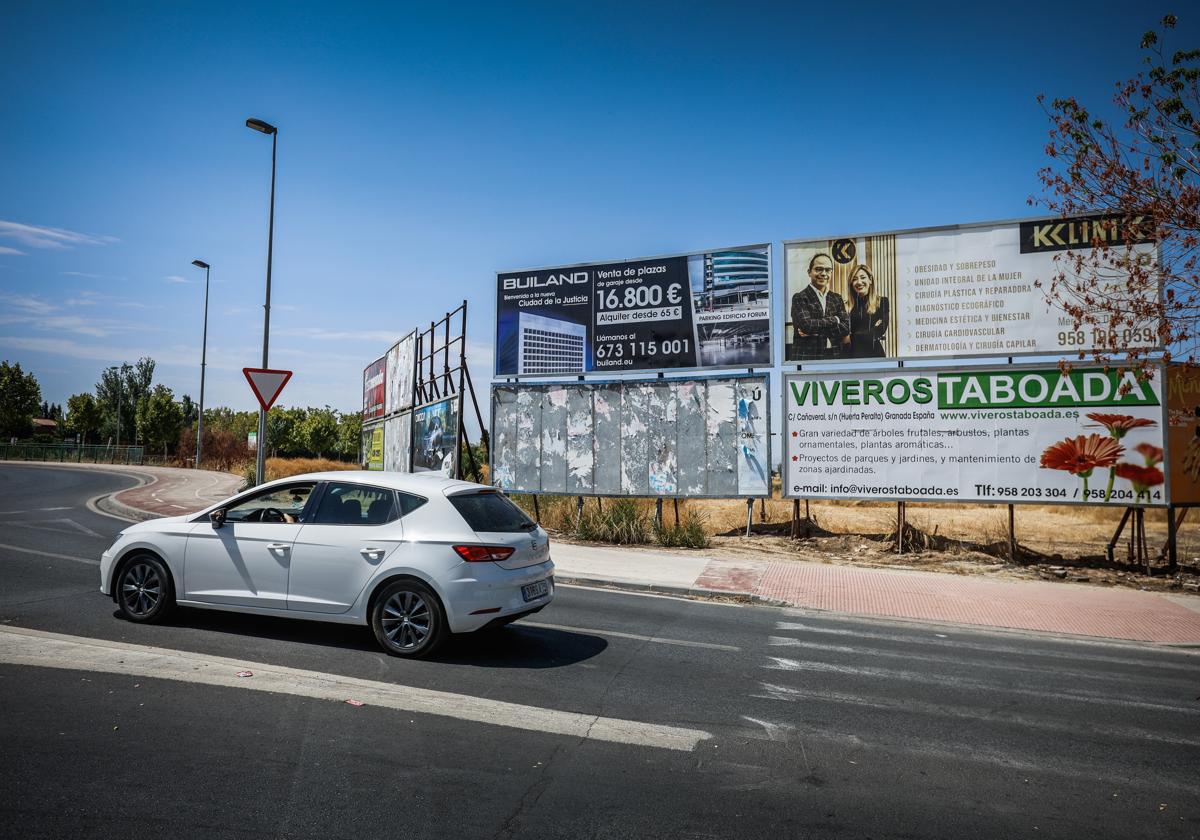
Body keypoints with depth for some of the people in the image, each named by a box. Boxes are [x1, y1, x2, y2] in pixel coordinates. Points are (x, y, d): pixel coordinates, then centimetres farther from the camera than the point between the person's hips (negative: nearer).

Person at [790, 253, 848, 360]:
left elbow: (846, 328, 1)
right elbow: (806, 324, -18)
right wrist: (834, 319, -6)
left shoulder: (837, 298, 12)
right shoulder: (799, 298, -4)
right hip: (806, 359, -4)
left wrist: (816, 331, -12)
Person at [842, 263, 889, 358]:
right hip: (850, 355, 1)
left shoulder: (882, 302, 6)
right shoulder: (846, 306, 7)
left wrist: (852, 337, -4)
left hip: (874, 354, -1)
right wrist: (870, 335, -6)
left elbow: (880, 331, -5)